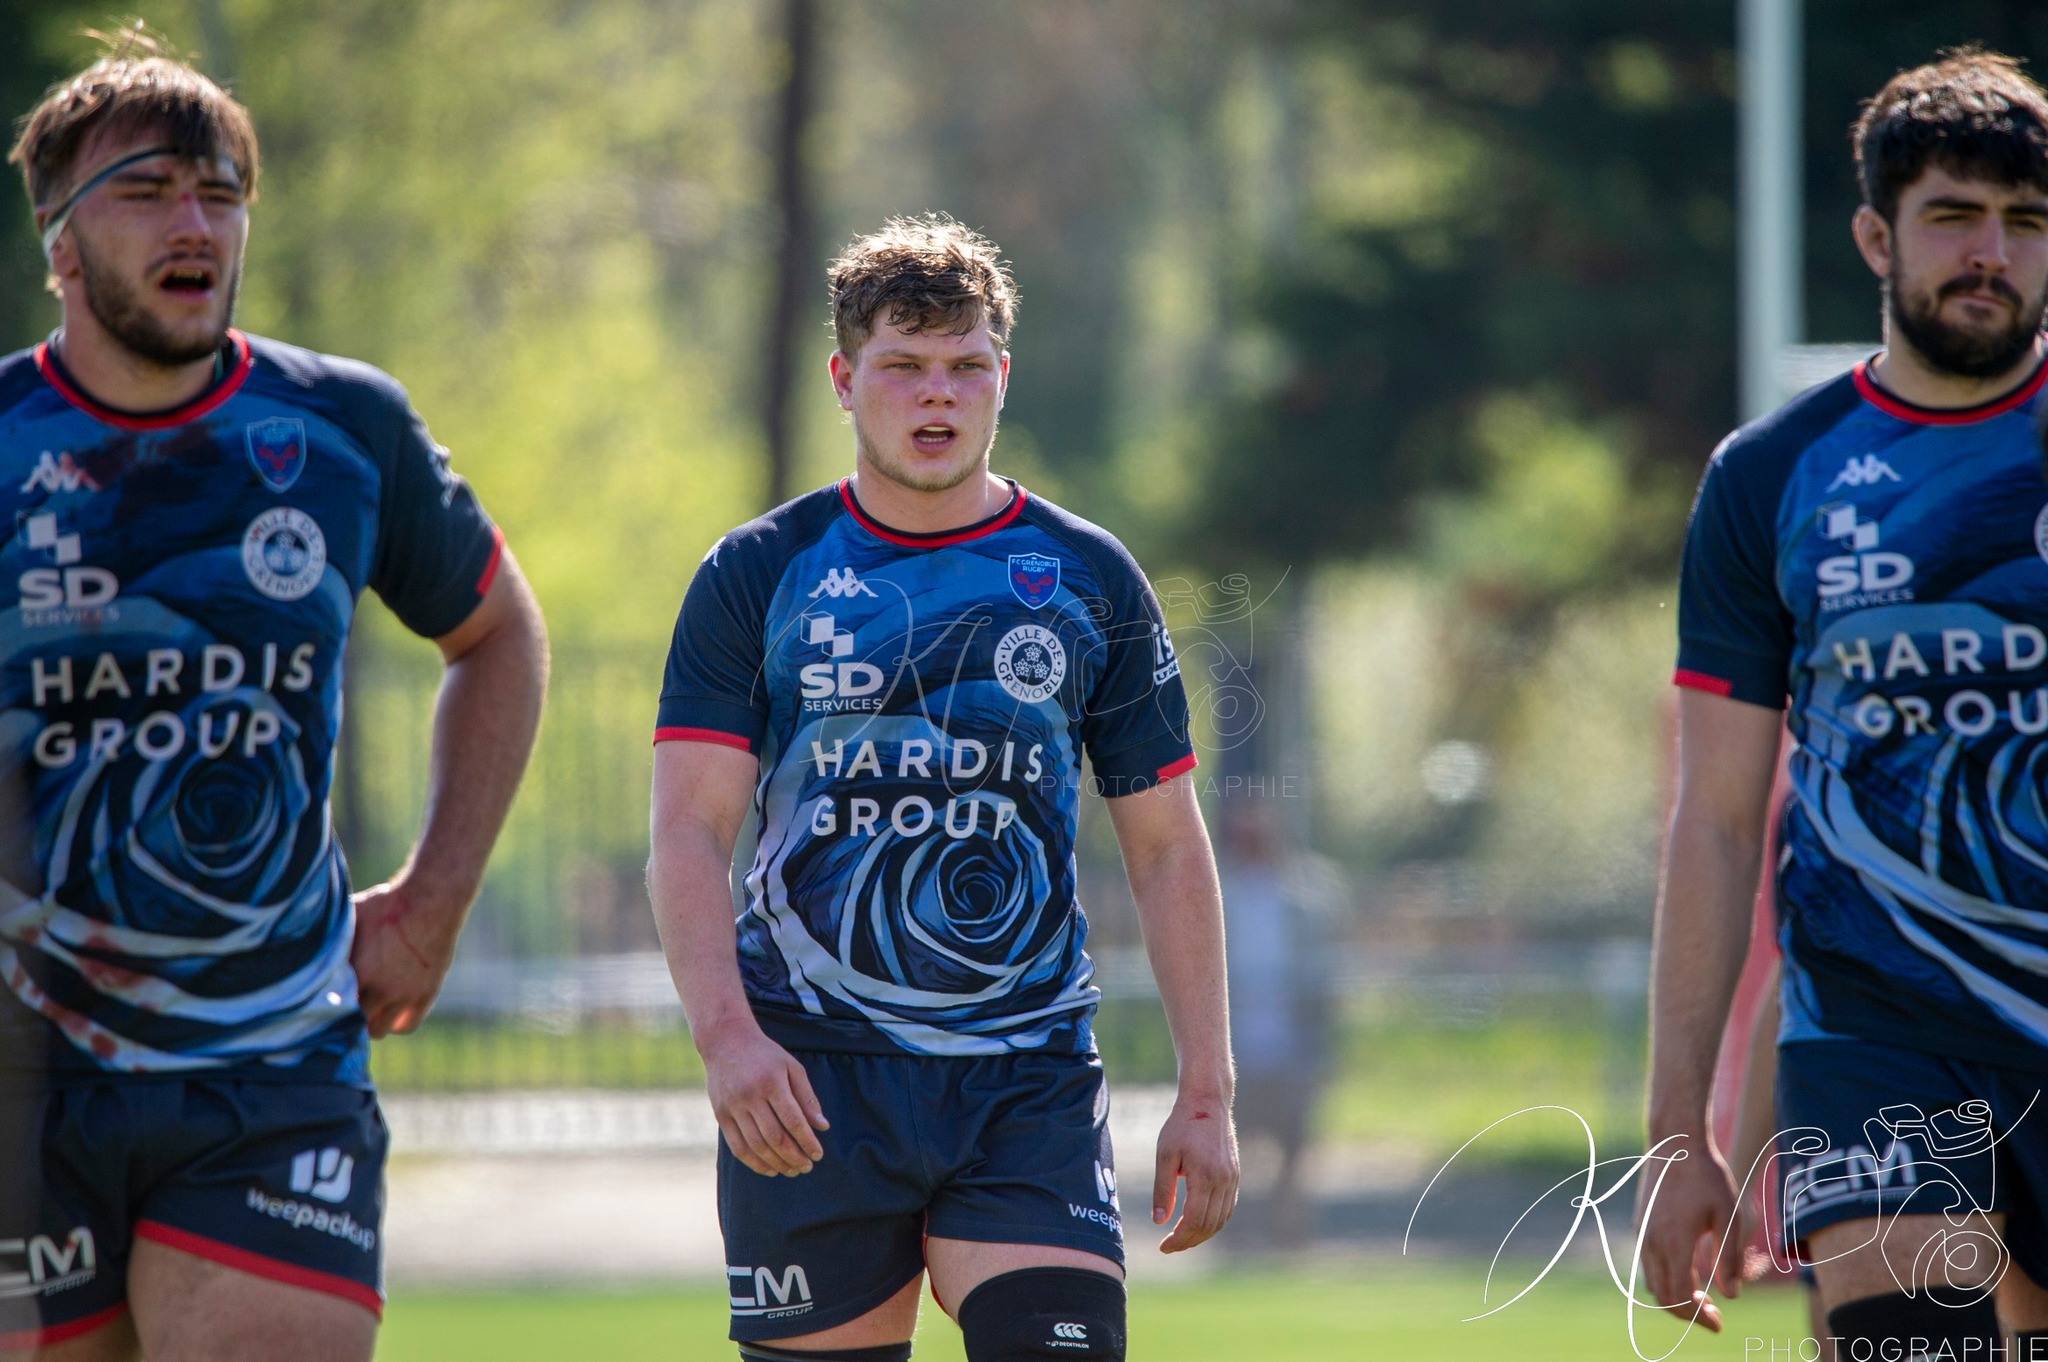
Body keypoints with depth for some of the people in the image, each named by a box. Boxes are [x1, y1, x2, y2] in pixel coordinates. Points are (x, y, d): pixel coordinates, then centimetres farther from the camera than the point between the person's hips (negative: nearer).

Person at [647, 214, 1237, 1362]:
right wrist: (727, 1035, -19)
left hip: (1029, 1082, 1)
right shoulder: (758, 576, 4)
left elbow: (1167, 847, 11)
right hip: (807, 1081, 0)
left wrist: (1207, 1093, 3)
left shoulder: (1090, 580, 8)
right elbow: (689, 833, -2)